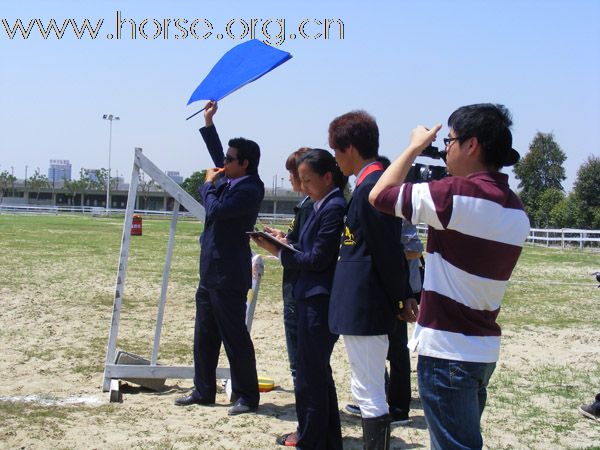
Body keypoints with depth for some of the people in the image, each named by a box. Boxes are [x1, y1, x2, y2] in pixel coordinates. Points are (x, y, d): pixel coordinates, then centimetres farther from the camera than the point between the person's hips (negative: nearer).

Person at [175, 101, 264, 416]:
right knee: (204, 336, 15)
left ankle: (246, 396, 8)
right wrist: (208, 123, 23)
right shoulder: (230, 180, 9)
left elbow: (216, 210, -24)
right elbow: (217, 156, 27)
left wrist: (209, 184, -8)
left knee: (235, 337, -2)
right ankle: (203, 392, 25)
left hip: (227, 276, -10)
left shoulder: (249, 189, -17)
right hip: (210, 272, 10)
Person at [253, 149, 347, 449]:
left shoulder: (334, 208, -16)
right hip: (311, 298, 10)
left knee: (309, 376, -1)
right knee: (318, 373, 18)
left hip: (320, 303, -10)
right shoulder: (322, 205, 13)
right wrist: (286, 244, 3)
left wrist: (278, 251, -9)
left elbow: (318, 259, -18)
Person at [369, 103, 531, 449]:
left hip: (448, 351, -9)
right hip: (486, 349, 9)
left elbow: (380, 195, -12)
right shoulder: (516, 209, 8)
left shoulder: (460, 194, -19)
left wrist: (415, 147, -1)